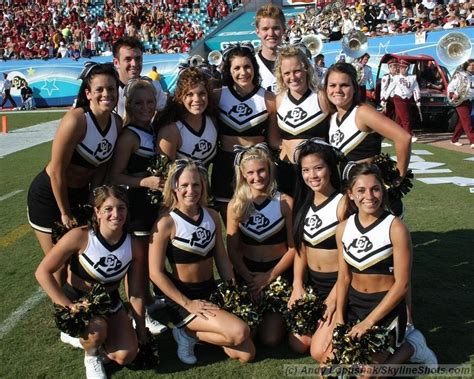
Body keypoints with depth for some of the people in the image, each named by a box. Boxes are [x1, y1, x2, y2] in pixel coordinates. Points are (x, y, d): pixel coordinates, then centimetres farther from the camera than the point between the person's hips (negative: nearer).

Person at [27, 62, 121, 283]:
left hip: (79, 194, 6)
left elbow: (101, 166, 2)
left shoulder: (117, 123, -7)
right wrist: (66, 213, -14)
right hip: (49, 196, -6)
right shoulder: (75, 120, -26)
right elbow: (56, 172, -22)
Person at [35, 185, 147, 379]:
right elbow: (43, 272, -21)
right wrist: (69, 307, -26)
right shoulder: (80, 236, -26)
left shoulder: (133, 246, -15)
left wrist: (142, 333, -2)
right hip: (75, 300, -3)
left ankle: (88, 337, 18)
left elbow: (135, 294, -6)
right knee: (97, 330, -35)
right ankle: (92, 357, 1)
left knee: (126, 356, -13)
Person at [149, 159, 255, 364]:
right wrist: (187, 304, -18)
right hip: (182, 298, -6)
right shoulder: (166, 223, -16)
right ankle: (187, 333, -1)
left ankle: (193, 331, 13)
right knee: (240, 332, -25)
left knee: (246, 354, -3)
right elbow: (156, 273, -16)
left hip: (211, 292, 6)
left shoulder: (212, 216, 1)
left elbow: (222, 259, 8)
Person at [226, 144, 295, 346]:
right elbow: (232, 249, -1)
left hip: (279, 273, -1)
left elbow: (293, 247, -5)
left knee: (271, 338, -11)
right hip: (248, 274, 2)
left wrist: (269, 277, -11)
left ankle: (281, 316, 24)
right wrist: (249, 279, -12)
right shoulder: (236, 205, -2)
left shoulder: (285, 202, -7)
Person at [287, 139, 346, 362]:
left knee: (320, 352, -10)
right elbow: (300, 248, 9)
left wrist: (333, 298, -15)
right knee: (298, 344, 4)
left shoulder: (342, 203, -18)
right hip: (312, 282, 7)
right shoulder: (304, 203, 4)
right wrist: (297, 286, -2)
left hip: (338, 283, -6)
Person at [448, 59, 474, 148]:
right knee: (467, 121, -13)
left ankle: (454, 140, 22)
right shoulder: (459, 75, -5)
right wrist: (452, 95, -21)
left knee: (462, 122, 11)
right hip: (460, 101, -6)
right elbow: (450, 86, -6)